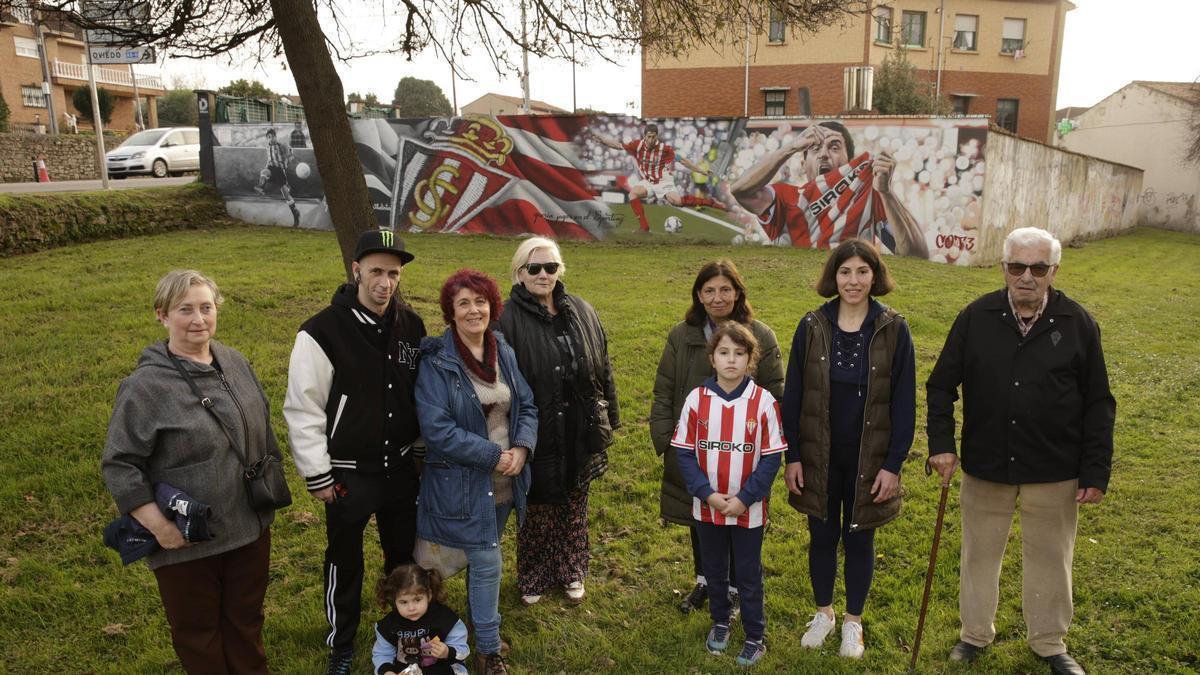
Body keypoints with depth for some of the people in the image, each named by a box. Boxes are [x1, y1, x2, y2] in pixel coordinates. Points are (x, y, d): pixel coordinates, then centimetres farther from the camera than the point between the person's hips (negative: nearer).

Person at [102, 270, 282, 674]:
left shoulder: (236, 363, 0)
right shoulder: (145, 386, -17)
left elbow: (263, 430, 13)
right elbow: (118, 464, -15)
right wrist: (158, 525, -17)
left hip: (250, 528, 5)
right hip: (187, 542, -5)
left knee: (247, 618, 24)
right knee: (198, 630, 16)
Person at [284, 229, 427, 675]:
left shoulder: (411, 325, -3)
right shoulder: (323, 332, -18)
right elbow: (302, 409, -13)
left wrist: (423, 448, 12)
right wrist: (317, 475, -11)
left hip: (401, 466, 4)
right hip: (349, 472, -4)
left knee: (404, 551, 20)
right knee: (345, 561, 13)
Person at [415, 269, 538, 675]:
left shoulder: (504, 352, 3)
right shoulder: (436, 362, -15)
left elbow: (527, 407, 6)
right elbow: (437, 429, -20)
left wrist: (521, 448, -12)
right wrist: (494, 456, -19)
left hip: (505, 481, 5)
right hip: (462, 484, -5)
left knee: (482, 560, 20)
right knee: (488, 563, 1)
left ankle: (482, 627, 41)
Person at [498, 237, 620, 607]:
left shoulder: (581, 311, 3)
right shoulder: (508, 319, -13)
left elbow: (602, 367, 10)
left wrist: (609, 417, 11)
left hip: (579, 434, 4)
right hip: (537, 435, -4)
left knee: (575, 506, 18)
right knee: (537, 509, 12)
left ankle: (571, 573, 39)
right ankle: (533, 578, 34)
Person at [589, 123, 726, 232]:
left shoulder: (665, 148, -18)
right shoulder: (637, 145, -10)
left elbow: (682, 160, -11)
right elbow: (617, 145, -3)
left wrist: (701, 170, -9)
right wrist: (599, 137, -8)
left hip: (663, 182, -4)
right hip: (646, 182, 4)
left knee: (676, 201, -26)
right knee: (633, 193, -23)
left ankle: (710, 202, -7)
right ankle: (644, 227, -17)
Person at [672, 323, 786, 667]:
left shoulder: (764, 402, -13)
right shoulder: (696, 399, -8)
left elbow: (771, 458, -9)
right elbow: (684, 452, -4)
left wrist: (744, 499, -14)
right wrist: (707, 494, -13)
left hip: (748, 510, -2)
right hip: (707, 507, 2)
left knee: (749, 575, 13)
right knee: (714, 570, 20)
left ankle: (755, 636, 31)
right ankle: (720, 622, 42)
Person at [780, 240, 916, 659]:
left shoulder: (893, 330, -8)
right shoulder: (812, 327, -5)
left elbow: (904, 403, -5)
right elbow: (792, 396, -1)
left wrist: (893, 464, -8)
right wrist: (792, 456, -3)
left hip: (869, 459, -1)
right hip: (818, 456, 1)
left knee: (859, 540, 13)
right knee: (822, 537, 14)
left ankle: (853, 621, 33)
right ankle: (823, 613, 37)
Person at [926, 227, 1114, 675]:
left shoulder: (1078, 324, -6)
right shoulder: (976, 318, -6)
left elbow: (1098, 405, -1)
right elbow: (941, 385, 0)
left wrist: (1097, 471, -4)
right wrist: (941, 443, -9)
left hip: (1054, 474, 0)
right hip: (984, 468, 1)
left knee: (1050, 559, 15)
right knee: (979, 554, 15)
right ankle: (975, 634, 35)